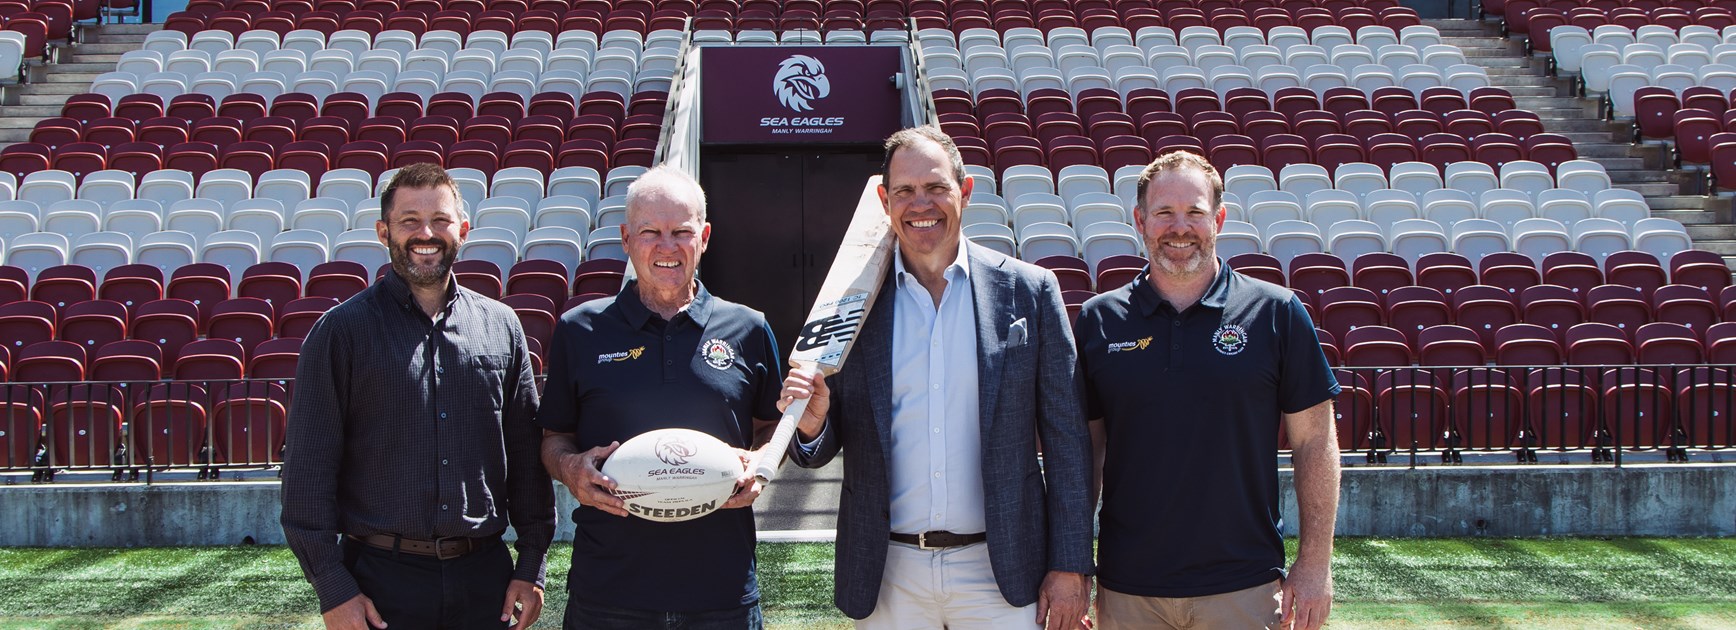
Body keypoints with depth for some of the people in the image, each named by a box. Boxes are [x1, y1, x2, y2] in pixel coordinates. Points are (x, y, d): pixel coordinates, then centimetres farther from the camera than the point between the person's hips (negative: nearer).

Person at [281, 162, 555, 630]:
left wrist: (531, 566, 6)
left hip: (483, 574, 3)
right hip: (384, 580, -2)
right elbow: (309, 468, -3)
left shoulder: (500, 327, 8)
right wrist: (333, 588, -8)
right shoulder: (343, 331, -1)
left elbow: (526, 454, 11)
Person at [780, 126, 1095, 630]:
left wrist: (1070, 568, -2)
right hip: (888, 576, 1)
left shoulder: (1030, 291, 0)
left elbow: (1066, 440, 1)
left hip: (1001, 571, -1)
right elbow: (823, 450, 6)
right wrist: (812, 422, -16)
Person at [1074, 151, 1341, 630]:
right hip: (1127, 590, 2)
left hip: (1244, 589, -1)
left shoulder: (1275, 313, -1)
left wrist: (1315, 564, -3)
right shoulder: (1098, 320, 4)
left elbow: (1314, 443, 1)